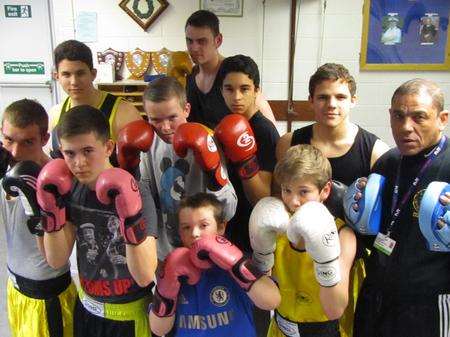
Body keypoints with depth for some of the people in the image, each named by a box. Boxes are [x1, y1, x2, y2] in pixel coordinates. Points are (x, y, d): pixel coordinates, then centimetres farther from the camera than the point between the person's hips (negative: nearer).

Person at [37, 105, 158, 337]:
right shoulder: (71, 190, -7)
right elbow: (56, 260, -6)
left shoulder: (135, 194, -24)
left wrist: (131, 218, -39)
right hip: (86, 307, 5)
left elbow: (145, 276, -27)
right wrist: (51, 208, -19)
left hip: (128, 315, -5)